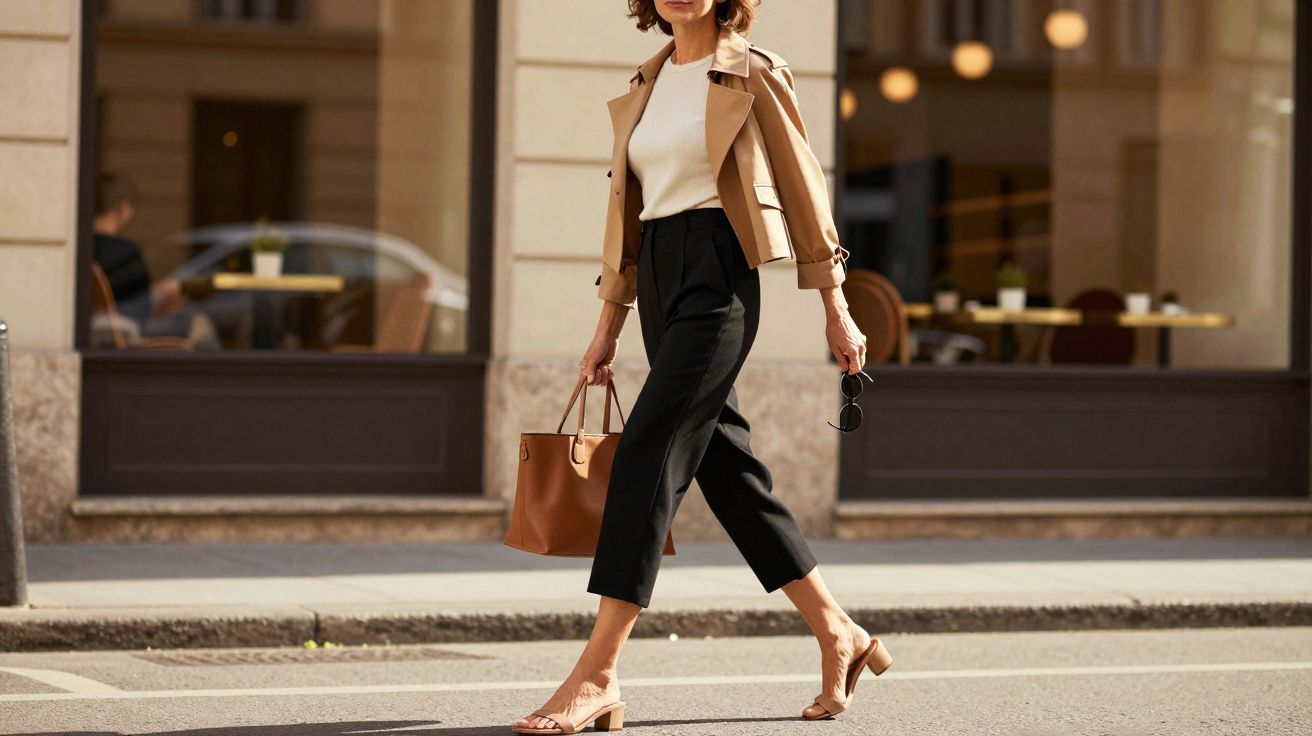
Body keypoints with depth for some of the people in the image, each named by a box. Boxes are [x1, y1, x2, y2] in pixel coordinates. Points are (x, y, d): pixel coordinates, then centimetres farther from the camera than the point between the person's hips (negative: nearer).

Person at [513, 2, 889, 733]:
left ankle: (597, 677, -18)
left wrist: (836, 309, -2)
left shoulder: (752, 75, -2)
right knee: (728, 467, 10)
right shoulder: (644, 87, 16)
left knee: (647, 451, -16)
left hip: (718, 275, -8)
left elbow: (802, 186, -1)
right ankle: (839, 633, 23)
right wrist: (609, 325, 16)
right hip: (660, 281, 8)